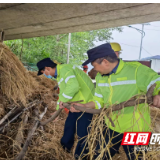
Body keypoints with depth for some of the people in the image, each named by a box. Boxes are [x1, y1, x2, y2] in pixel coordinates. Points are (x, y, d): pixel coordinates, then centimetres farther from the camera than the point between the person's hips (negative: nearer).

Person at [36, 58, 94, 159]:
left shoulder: (65, 69, -22)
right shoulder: (59, 74, 12)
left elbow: (73, 86, -39)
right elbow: (63, 93, 23)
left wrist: (63, 100, -26)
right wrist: (57, 110, 25)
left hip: (86, 102, -10)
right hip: (77, 102, 10)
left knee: (82, 130, 0)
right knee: (69, 125, 20)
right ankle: (65, 147, 41)